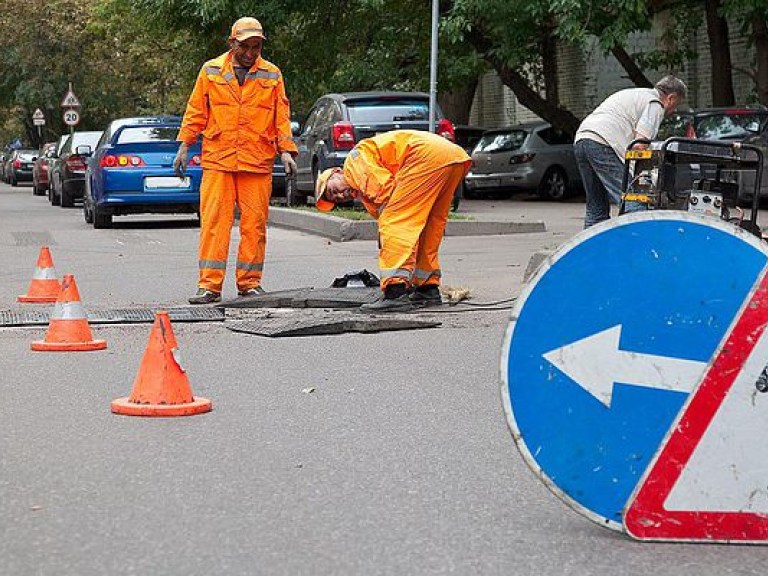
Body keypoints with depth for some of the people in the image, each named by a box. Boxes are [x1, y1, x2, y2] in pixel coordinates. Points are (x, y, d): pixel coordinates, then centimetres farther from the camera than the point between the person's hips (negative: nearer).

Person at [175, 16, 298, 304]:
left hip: (257, 161, 1)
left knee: (254, 223, 1)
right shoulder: (211, 71, 7)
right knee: (213, 221, -5)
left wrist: (286, 150, -2)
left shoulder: (272, 75, 9)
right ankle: (209, 285, -4)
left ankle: (249, 281, 11)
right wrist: (184, 146, 6)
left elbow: (281, 116, 8)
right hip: (217, 160, -1)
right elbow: (196, 111, 10)